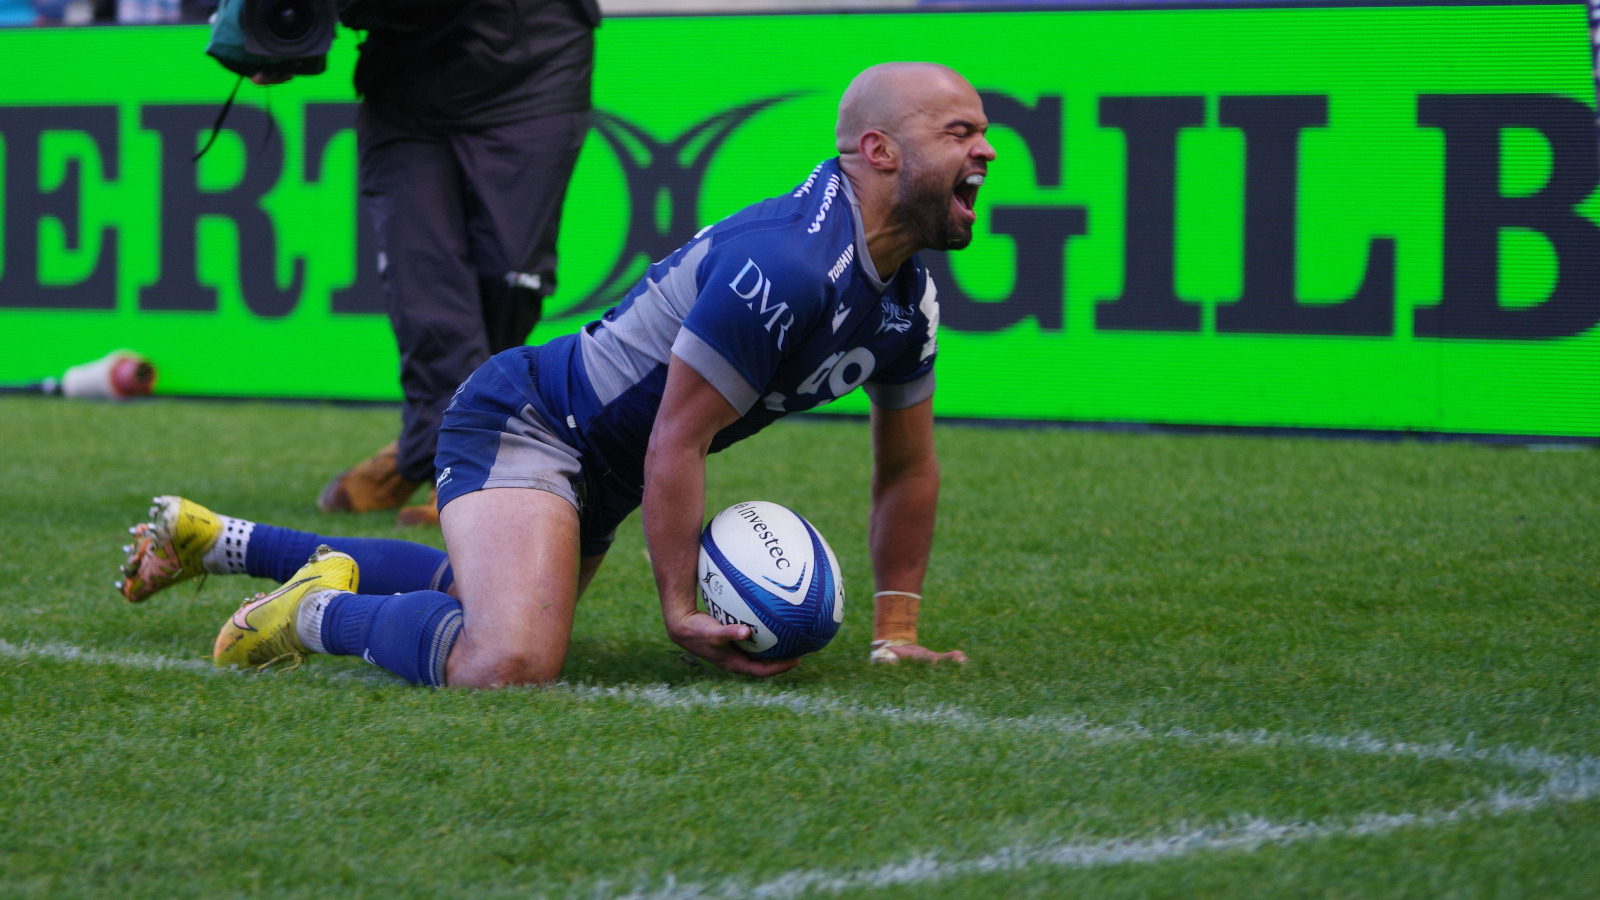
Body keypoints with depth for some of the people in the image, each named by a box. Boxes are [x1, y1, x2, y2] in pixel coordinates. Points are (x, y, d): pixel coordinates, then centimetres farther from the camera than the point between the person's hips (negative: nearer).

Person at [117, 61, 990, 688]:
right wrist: (681, 610, -20)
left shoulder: (909, 300, 1)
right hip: (522, 421, -10)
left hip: (599, 470, 10)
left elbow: (907, 468, 14)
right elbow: (677, 440, -24)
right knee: (506, 662, -35)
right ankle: (317, 615, -9)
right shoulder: (785, 265, -29)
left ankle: (210, 539, 41)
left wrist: (893, 633, 11)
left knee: (480, 593, 33)